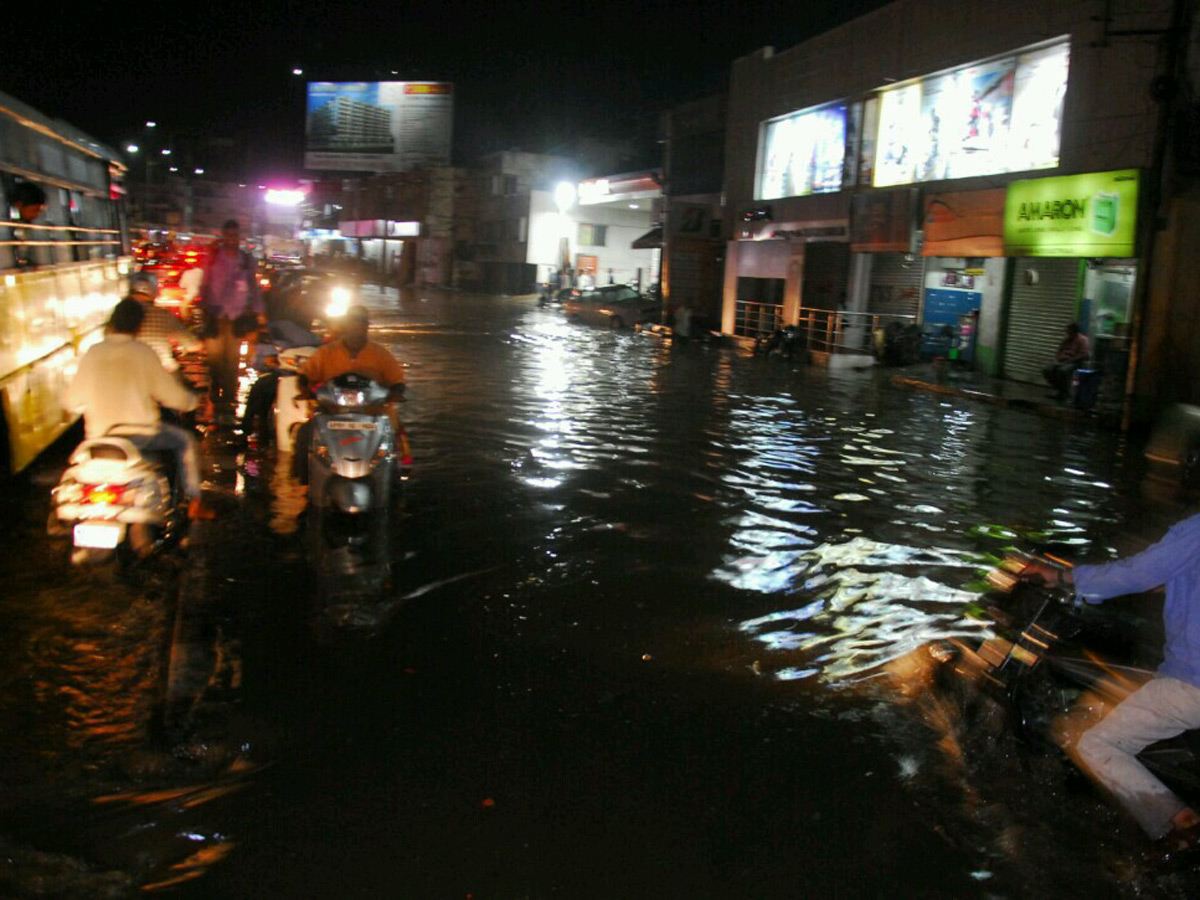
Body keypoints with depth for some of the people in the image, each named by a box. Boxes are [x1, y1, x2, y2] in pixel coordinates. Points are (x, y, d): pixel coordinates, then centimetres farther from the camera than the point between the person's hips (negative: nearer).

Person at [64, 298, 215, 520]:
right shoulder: (143, 353, -7)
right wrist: (191, 401, 17)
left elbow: (71, 401, 4)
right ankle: (194, 503, 17)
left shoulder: (92, 354, -1)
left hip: (100, 435, 3)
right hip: (141, 433, -3)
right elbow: (172, 395, -4)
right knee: (185, 440, 19)